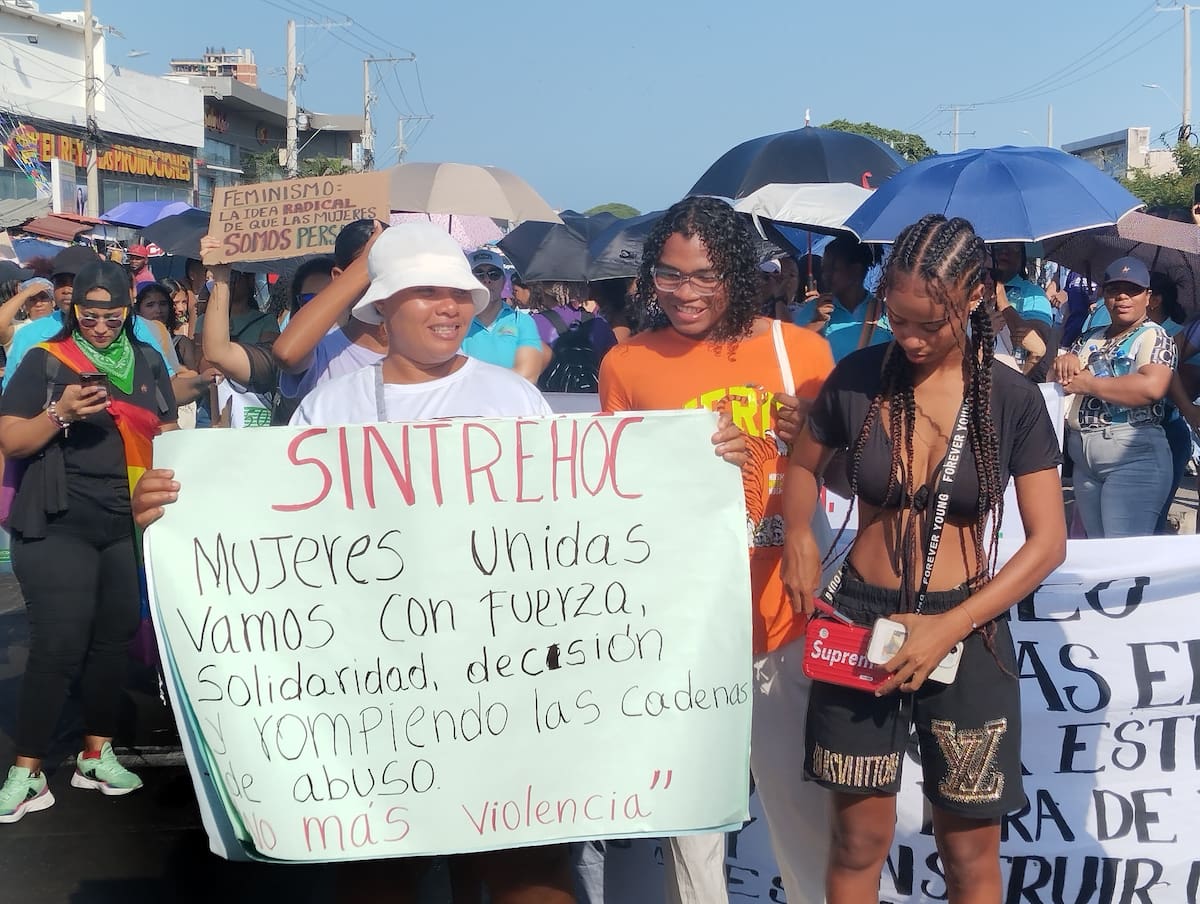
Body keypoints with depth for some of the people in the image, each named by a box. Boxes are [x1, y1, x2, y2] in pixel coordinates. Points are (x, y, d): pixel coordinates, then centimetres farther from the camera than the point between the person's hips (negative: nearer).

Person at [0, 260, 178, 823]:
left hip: (128, 525, 5)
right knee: (59, 644, -10)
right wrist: (60, 413, -22)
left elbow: (167, 434, 15)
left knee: (115, 637, 6)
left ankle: (96, 755, 19)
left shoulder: (147, 362, 10)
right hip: (57, 527, -4)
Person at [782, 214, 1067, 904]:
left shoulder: (1012, 399, -7)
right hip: (860, 621, 1)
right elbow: (804, 465, 15)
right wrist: (799, 534, -5)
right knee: (860, 841, 7)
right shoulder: (859, 378, -4)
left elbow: (1048, 542, -6)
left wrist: (950, 627, -16)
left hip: (967, 631, -1)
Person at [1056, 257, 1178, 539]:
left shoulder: (1153, 336, -4)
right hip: (1084, 460, 8)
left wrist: (1088, 384, -14)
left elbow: (1152, 387, -21)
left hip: (1134, 456, -8)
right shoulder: (1090, 339, 17)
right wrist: (1063, 362, -5)